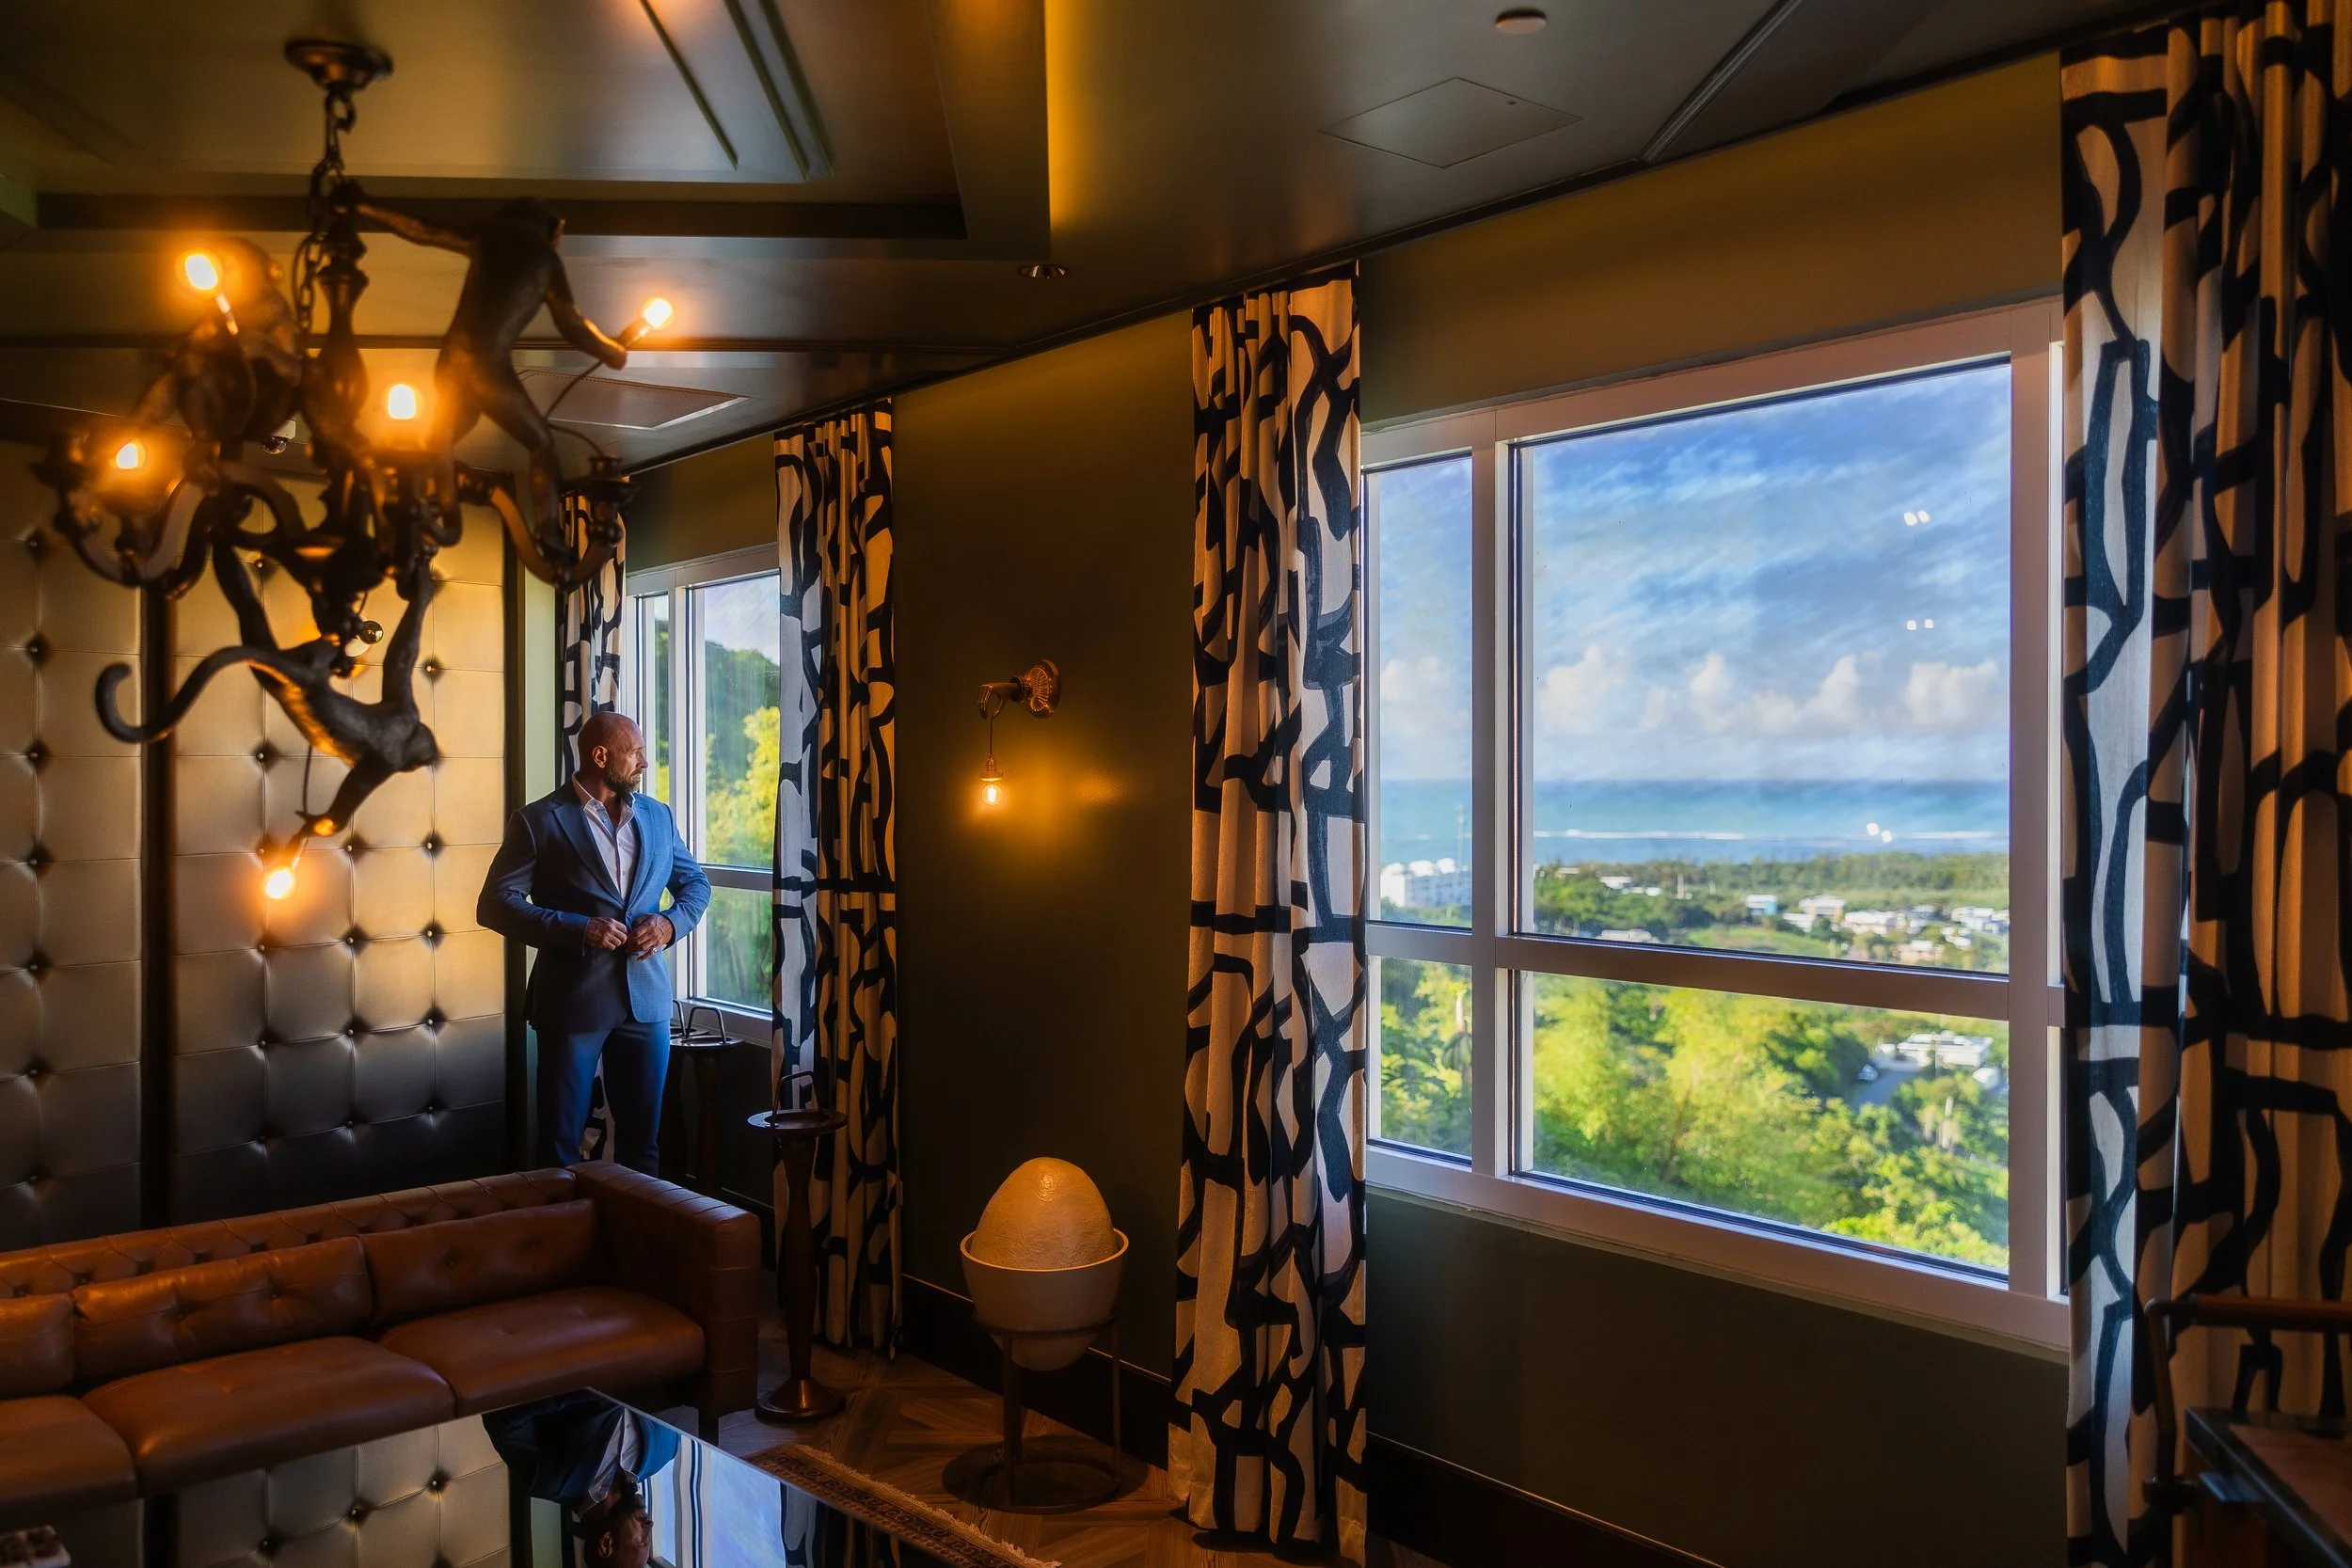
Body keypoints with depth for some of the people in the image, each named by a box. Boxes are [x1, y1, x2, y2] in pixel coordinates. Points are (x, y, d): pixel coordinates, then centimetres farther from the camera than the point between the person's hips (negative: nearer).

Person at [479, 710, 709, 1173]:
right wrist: (578, 929, -20)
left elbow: (695, 883, 18)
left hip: (647, 999, 4)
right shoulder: (540, 821, -5)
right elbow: (495, 904, -9)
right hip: (573, 1000, -4)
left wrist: (670, 923, -3)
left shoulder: (657, 816, 10)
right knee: (561, 1144, 6)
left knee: (642, 1139, 12)